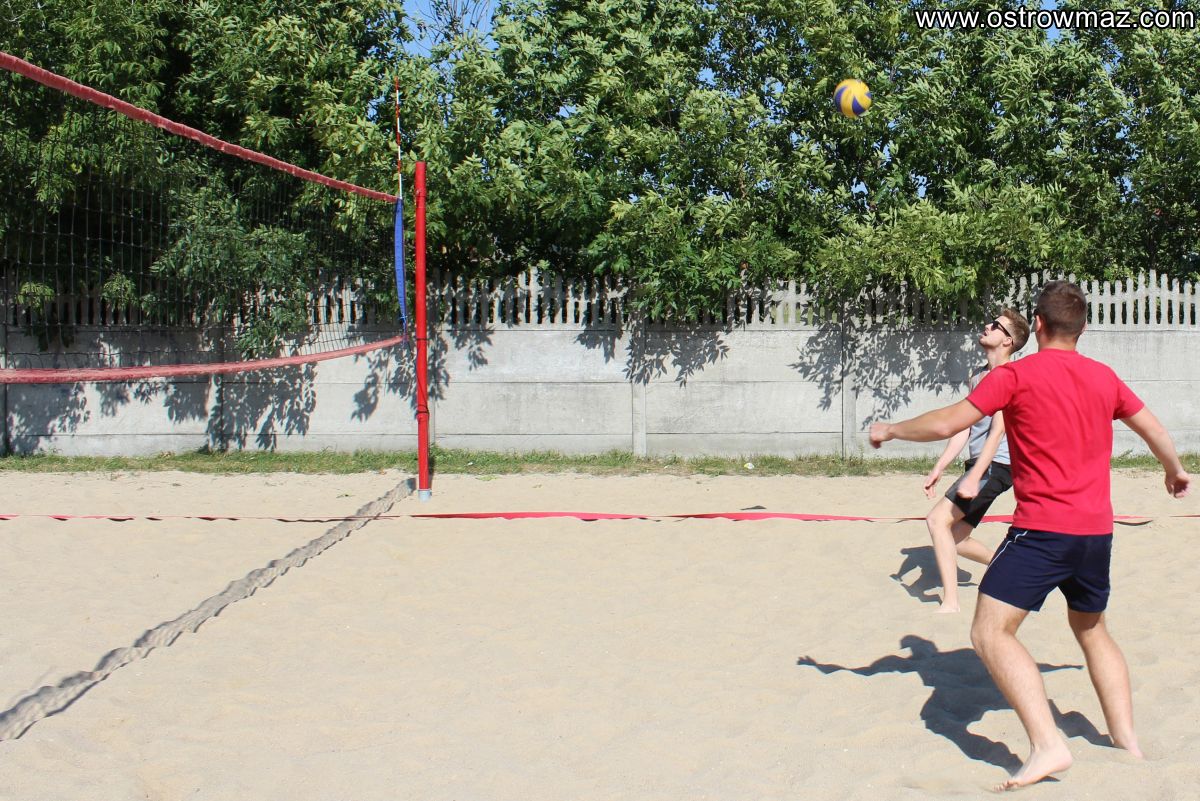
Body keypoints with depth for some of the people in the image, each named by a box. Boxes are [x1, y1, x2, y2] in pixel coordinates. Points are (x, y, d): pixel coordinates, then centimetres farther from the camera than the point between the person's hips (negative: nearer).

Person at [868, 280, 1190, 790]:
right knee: (1092, 630, 26)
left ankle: (1047, 745, -19)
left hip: (1042, 527, -7)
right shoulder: (1105, 378, 10)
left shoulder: (1016, 374, -7)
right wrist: (1175, 471, 42)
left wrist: (890, 430, 8)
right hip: (1097, 530, 7)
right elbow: (1156, 432, 21)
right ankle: (1127, 740, 28)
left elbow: (945, 424, -9)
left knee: (990, 633, -7)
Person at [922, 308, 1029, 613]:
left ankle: (950, 603, -19)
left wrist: (974, 477, -26)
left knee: (938, 519, -20)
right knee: (954, 538, 13)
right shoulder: (977, 378, 16)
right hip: (978, 464, 9)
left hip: (995, 465, -9)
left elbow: (997, 431, -19)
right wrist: (938, 468, 12)